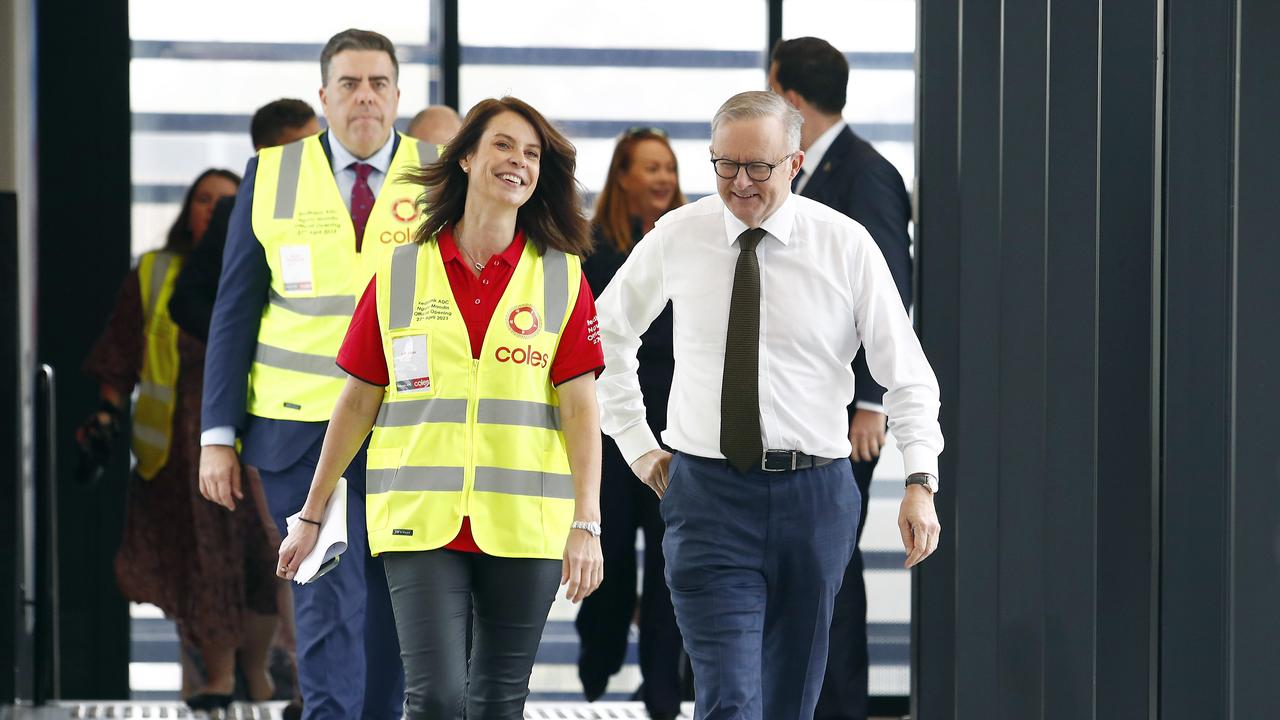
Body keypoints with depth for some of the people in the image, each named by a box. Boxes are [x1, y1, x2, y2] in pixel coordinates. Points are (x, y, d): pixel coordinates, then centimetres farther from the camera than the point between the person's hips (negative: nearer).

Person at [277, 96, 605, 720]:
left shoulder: (561, 278, 4)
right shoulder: (399, 275, 5)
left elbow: (580, 409, -1)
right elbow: (359, 401, 10)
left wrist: (585, 525, -11)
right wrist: (311, 516, 11)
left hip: (523, 527, 1)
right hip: (421, 522, 0)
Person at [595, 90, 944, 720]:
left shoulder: (846, 245, -2)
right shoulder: (677, 237, 2)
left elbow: (907, 373, 1)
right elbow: (607, 332, 19)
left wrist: (920, 484, -11)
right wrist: (636, 444, 12)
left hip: (814, 495, 1)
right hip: (706, 490, -1)